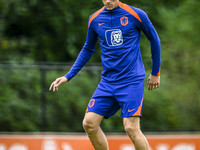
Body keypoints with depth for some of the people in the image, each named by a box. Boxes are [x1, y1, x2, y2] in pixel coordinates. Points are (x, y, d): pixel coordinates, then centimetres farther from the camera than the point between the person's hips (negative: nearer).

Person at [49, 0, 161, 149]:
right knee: (89, 123, -5)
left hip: (132, 80, -5)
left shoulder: (135, 14, -6)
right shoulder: (94, 19, 6)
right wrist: (68, 76, 15)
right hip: (107, 81, 5)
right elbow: (88, 50, 20)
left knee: (131, 128, -17)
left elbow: (154, 40, 7)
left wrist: (155, 73, 12)